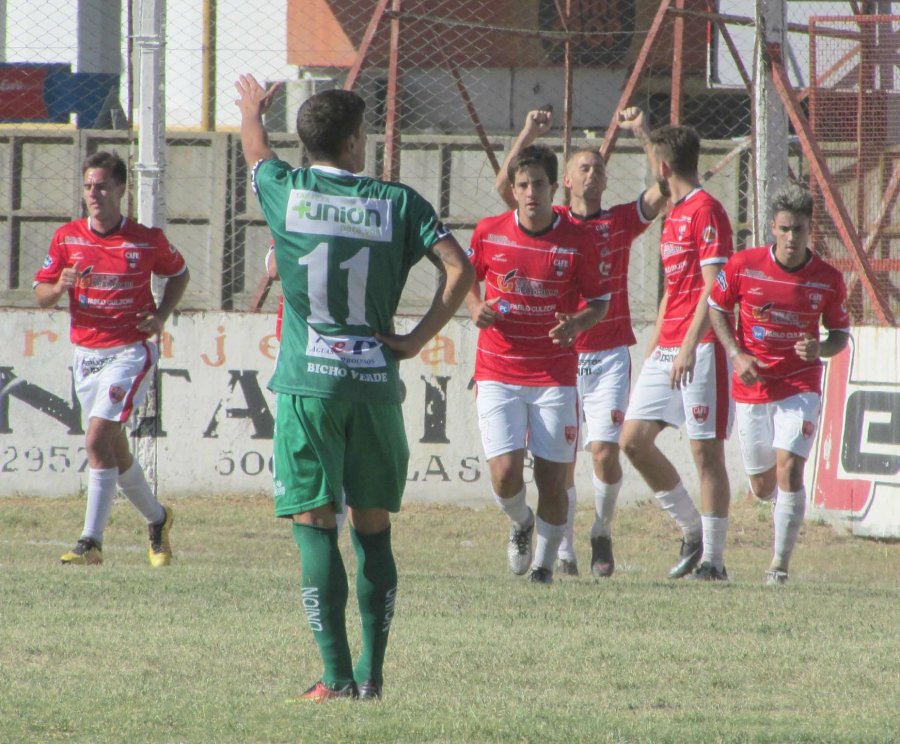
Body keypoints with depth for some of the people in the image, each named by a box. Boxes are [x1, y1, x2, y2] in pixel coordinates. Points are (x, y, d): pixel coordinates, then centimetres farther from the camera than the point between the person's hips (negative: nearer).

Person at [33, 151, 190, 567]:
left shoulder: (148, 240, -5)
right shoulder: (67, 238, 1)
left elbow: (179, 274, 14)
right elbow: (40, 295, 4)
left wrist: (161, 317, -2)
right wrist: (59, 287, -19)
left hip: (130, 351, -5)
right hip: (86, 355, 5)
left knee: (98, 438, -20)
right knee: (113, 449, 12)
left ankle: (92, 541, -20)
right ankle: (157, 520, 36)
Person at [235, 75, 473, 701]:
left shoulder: (286, 192, 2)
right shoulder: (396, 203, 1)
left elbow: (256, 151, 26)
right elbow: (459, 268, -8)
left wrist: (251, 109, 48)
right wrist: (418, 337, 0)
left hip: (308, 384, -1)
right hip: (376, 381, 1)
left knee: (315, 527, -3)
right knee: (374, 530, 11)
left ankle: (337, 674, -10)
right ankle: (372, 672, 11)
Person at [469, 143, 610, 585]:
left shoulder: (578, 241, -4)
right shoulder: (489, 233, -1)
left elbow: (599, 301, 5)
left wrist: (577, 323, -17)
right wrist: (476, 308, -4)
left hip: (554, 377, 0)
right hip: (498, 373, 0)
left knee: (551, 478, -1)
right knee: (505, 476, -12)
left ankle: (545, 562, 21)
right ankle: (521, 523, 22)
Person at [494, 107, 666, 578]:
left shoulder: (622, 221, 10)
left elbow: (666, 186, -1)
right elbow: (506, 188, -6)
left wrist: (642, 133, -6)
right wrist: (528, 136, -13)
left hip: (610, 357, 0)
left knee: (605, 451, -11)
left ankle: (601, 531, 13)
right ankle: (563, 550, 10)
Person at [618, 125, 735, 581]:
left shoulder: (706, 212, -10)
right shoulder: (673, 215, 19)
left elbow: (713, 288, -17)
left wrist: (689, 346, -24)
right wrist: (653, 350, 24)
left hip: (700, 350, -9)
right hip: (666, 351, 9)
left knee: (705, 450, -6)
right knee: (633, 440, 5)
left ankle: (713, 557, -1)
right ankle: (692, 527, 16)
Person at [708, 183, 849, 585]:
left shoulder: (828, 280, -6)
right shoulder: (743, 265, -7)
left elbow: (841, 333, 6)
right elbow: (716, 308, 7)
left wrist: (820, 349, -17)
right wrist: (736, 355, -6)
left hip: (801, 388, -2)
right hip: (752, 387, 2)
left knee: (789, 466, -20)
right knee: (763, 487, 10)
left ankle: (780, 563, -12)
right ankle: (785, 504, 49)